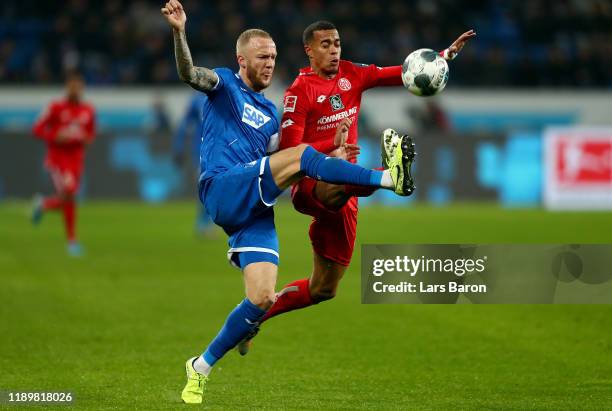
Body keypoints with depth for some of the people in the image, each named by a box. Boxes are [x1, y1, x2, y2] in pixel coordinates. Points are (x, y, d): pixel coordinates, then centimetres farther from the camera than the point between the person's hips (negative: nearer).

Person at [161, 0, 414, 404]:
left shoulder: (270, 112, 27)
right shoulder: (225, 85, 9)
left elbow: (280, 170, 25)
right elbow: (190, 74, -13)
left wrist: (331, 158, 13)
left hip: (256, 209, 7)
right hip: (223, 190, -7)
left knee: (262, 298, -5)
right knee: (302, 154, -24)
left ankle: (201, 367, 9)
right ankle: (390, 177, -21)